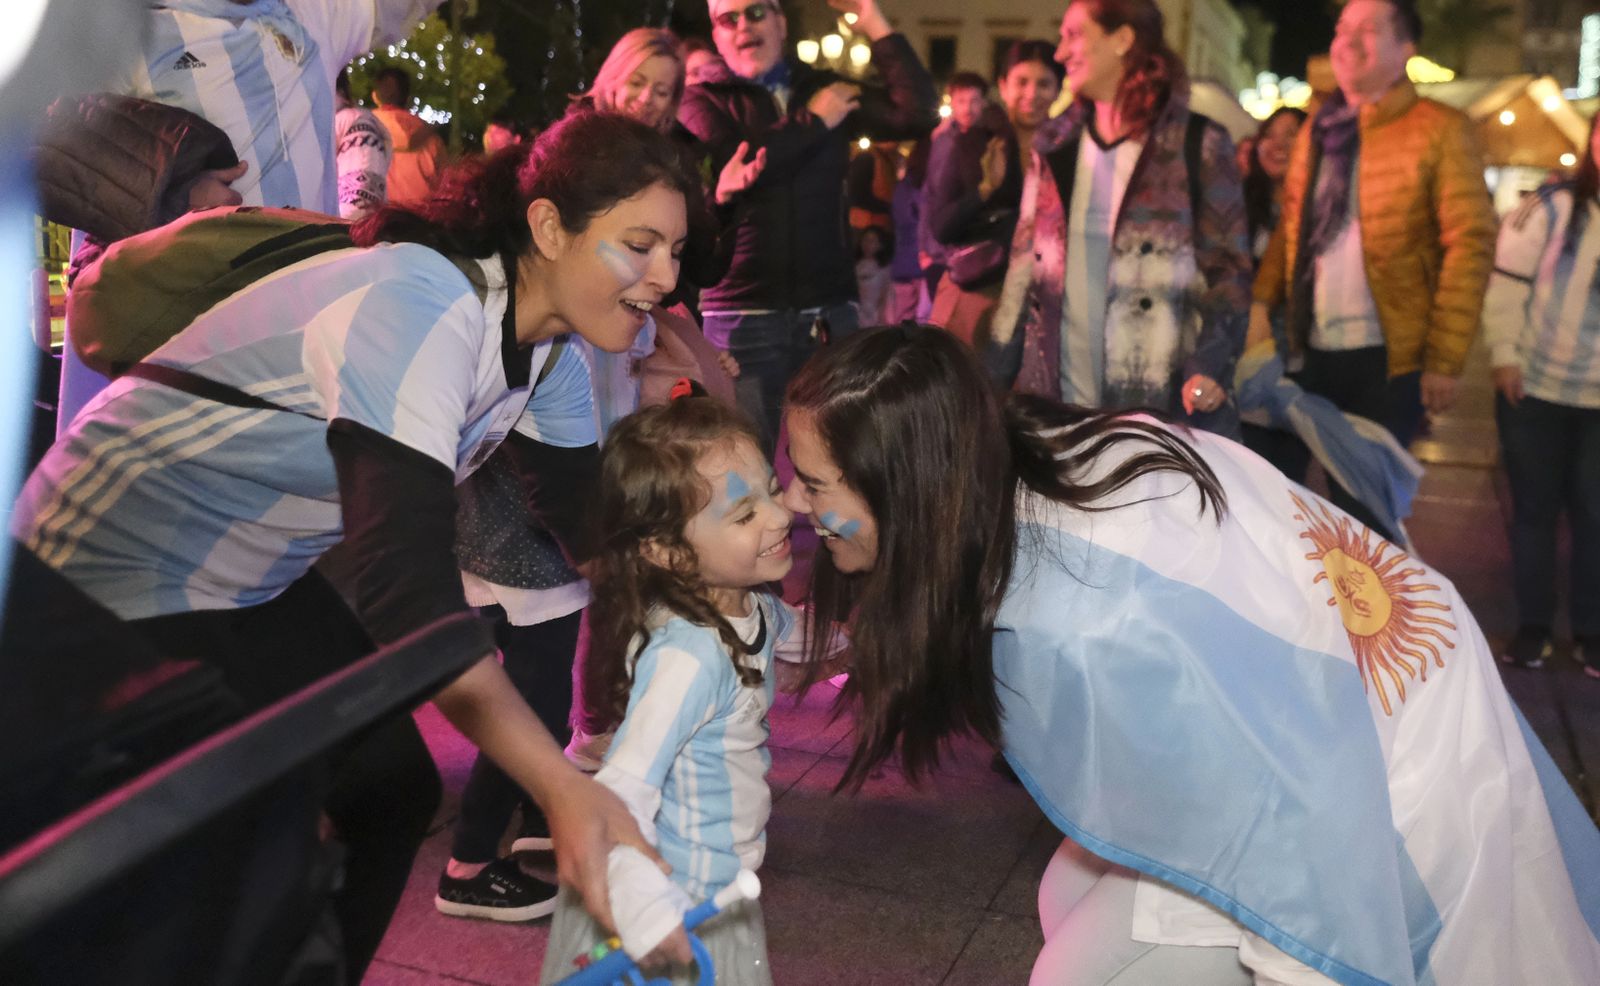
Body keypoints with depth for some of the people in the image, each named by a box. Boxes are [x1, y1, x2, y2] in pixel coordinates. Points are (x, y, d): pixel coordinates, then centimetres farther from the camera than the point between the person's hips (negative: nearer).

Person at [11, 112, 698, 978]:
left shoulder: (548, 349, -3)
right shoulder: (423, 308, -32)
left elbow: (592, 523, 1)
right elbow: (408, 581, -41)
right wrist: (559, 787, -46)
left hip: (254, 576, 8)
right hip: (119, 574, -8)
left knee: (393, 790, 7)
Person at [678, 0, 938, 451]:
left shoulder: (828, 91, 12)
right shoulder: (704, 101, 5)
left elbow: (917, 114, -1)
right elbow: (727, 169, -16)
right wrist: (814, 122, -6)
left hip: (830, 312, 3)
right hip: (743, 313, -3)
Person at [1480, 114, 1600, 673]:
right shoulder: (1550, 209, -5)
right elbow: (1506, 282, -6)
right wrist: (1504, 355, -15)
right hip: (1535, 391, -2)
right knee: (1534, 510, 8)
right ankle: (1533, 626, 20)